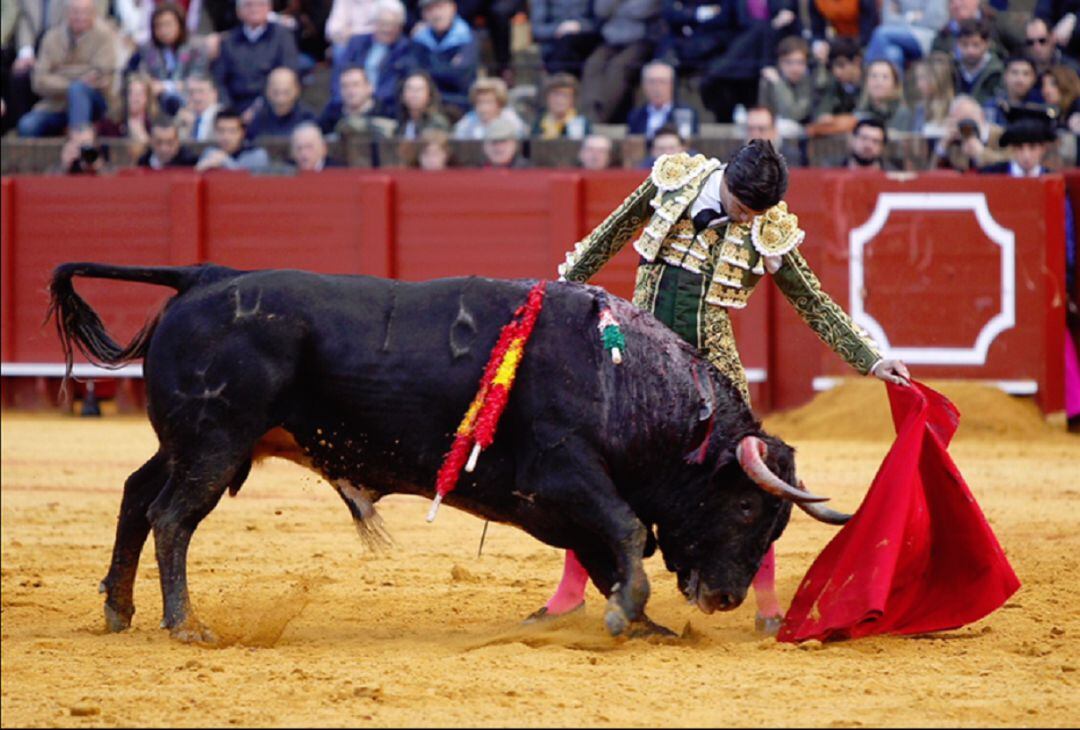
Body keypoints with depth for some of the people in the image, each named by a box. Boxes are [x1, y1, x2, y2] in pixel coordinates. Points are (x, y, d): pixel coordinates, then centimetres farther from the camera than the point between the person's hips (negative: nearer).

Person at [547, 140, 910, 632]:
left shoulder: (769, 231, -8)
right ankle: (572, 587, 14)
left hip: (709, 360, -1)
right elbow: (613, 233, 10)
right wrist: (564, 286, 16)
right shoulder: (673, 181, -5)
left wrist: (871, 360, -5)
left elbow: (815, 305, 0)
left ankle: (767, 601, 6)